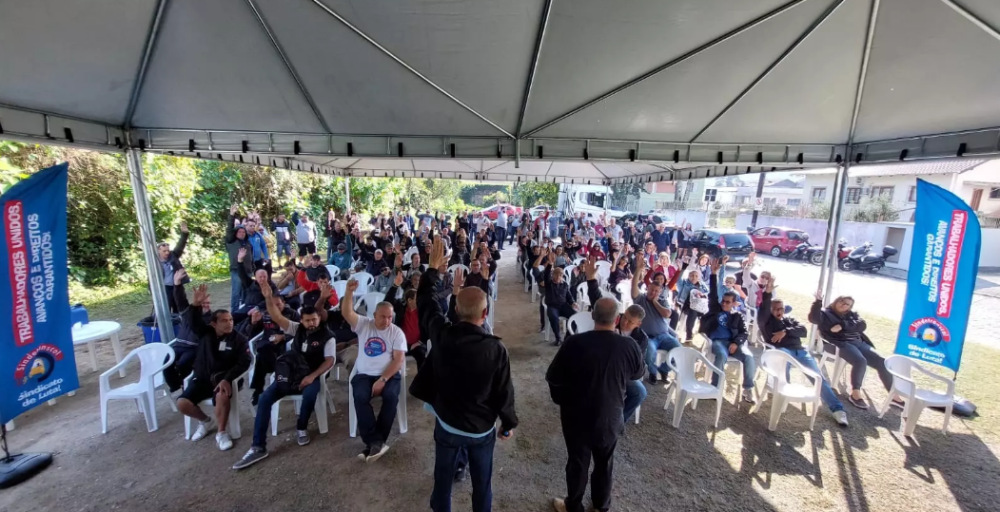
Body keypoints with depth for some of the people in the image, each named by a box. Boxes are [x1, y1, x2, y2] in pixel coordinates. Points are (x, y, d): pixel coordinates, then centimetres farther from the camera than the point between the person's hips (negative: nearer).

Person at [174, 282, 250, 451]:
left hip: (223, 377, -4)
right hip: (202, 377, 4)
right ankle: (206, 421, 15)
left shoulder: (239, 339, -7)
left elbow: (244, 363, -12)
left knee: (222, 396, -34)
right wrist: (195, 304, -38)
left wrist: (227, 379, -26)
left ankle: (221, 433, -12)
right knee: (182, 403, -17)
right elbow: (192, 320, -17)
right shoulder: (205, 333, 1)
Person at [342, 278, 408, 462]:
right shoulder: (363, 324, 4)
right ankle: (376, 442, -24)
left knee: (391, 396, -29)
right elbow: (347, 313, -14)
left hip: (389, 375, -1)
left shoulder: (397, 333, -1)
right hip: (364, 375, 1)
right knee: (360, 397, -29)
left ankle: (373, 442, -16)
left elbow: (399, 360, -8)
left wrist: (383, 380, -18)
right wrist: (349, 292, -30)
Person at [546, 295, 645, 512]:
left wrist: (563, 401, 4)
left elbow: (553, 378, -15)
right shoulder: (629, 346, -18)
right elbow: (638, 374, 3)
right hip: (611, 416, 3)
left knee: (578, 462, 19)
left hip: (577, 416, -2)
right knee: (605, 461, 26)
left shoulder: (575, 343, -25)